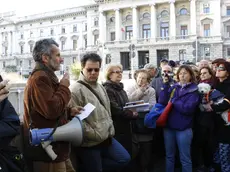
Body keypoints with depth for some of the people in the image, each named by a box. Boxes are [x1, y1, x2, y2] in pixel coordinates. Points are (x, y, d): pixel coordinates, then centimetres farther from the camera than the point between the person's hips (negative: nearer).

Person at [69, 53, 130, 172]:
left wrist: (109, 130, 11)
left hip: (106, 138, 8)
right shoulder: (76, 90, -17)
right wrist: (96, 135, -17)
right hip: (89, 143, -8)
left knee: (124, 159, 11)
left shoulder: (100, 87, 12)